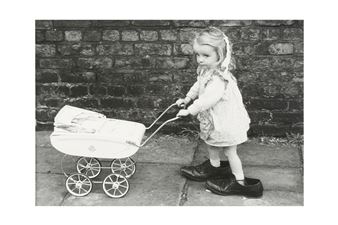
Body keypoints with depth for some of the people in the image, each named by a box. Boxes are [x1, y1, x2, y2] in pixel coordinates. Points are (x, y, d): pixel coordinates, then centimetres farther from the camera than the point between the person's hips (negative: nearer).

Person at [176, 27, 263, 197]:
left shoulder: (219, 79, -34)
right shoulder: (205, 70, -3)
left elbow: (207, 99, -40)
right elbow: (198, 86, 14)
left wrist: (190, 111, -33)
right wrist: (187, 98, 7)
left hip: (226, 120, -9)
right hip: (213, 119, 9)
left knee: (229, 152, 6)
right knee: (211, 142, 27)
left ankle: (240, 183, 22)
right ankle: (214, 167, 50)